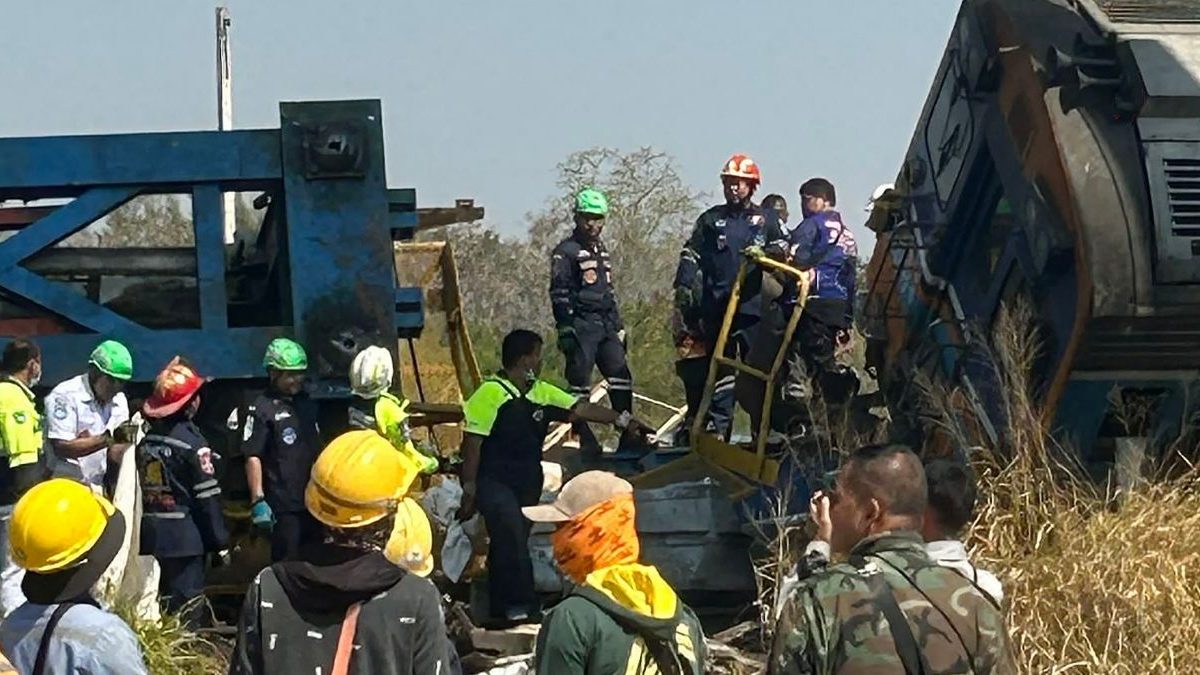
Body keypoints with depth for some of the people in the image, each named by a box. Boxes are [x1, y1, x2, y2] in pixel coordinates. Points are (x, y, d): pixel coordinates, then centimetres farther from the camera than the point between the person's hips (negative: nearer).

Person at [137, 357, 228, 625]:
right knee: (187, 609, -5)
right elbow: (207, 497, -13)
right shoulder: (191, 442, -13)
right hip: (185, 538, -7)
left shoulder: (146, 441, 7)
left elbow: (141, 491, 11)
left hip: (151, 537, 7)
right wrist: (220, 541, -6)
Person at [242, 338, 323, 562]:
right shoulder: (262, 409, -10)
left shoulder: (307, 405, 14)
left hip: (313, 500, 7)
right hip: (283, 504, -7)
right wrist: (258, 501, -21)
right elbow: (253, 458, -15)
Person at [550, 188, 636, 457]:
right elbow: (559, 294, -10)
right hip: (581, 325, -7)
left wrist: (618, 326, 22)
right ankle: (584, 439, -3)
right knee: (580, 382, -5)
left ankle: (629, 434, 4)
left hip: (605, 324, 7)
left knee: (621, 376, 1)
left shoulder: (601, 250, 20)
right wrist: (566, 330, -17)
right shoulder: (566, 252, -5)